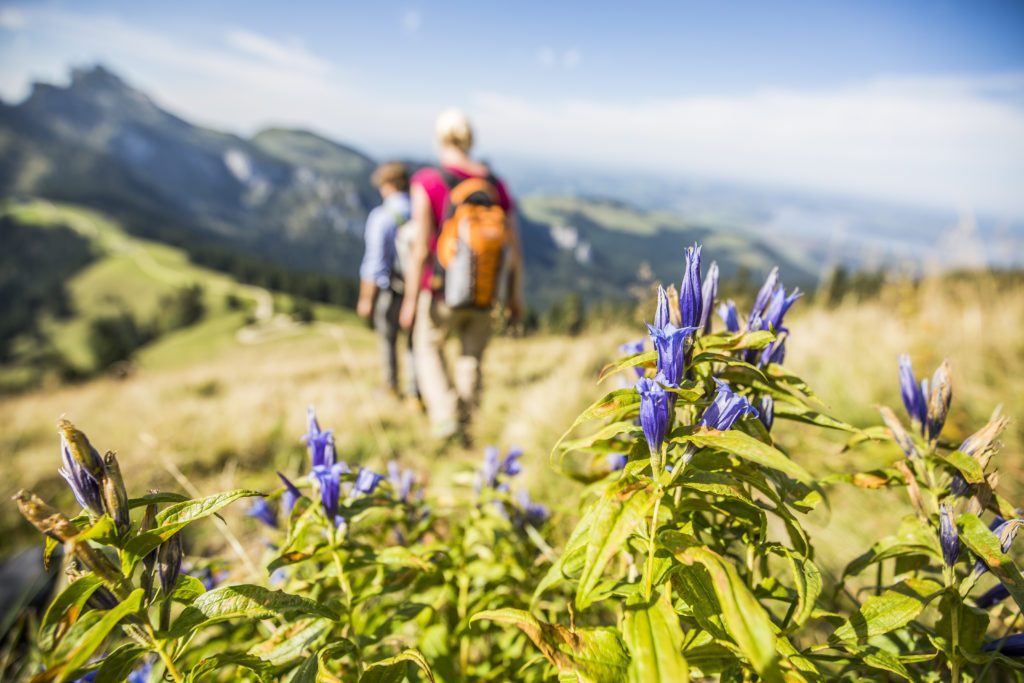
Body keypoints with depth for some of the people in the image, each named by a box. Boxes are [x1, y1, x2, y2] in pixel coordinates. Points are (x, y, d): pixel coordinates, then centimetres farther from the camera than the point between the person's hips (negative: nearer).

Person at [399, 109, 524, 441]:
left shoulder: (427, 182, -12)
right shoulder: (496, 184, 0)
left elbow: (420, 249, -16)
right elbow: (514, 248, 0)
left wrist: (410, 300, -6)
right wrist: (515, 298, 11)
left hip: (441, 291, -3)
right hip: (483, 295, 3)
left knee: (428, 348, 21)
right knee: (471, 358, 20)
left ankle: (445, 416, 8)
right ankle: (463, 428, 27)